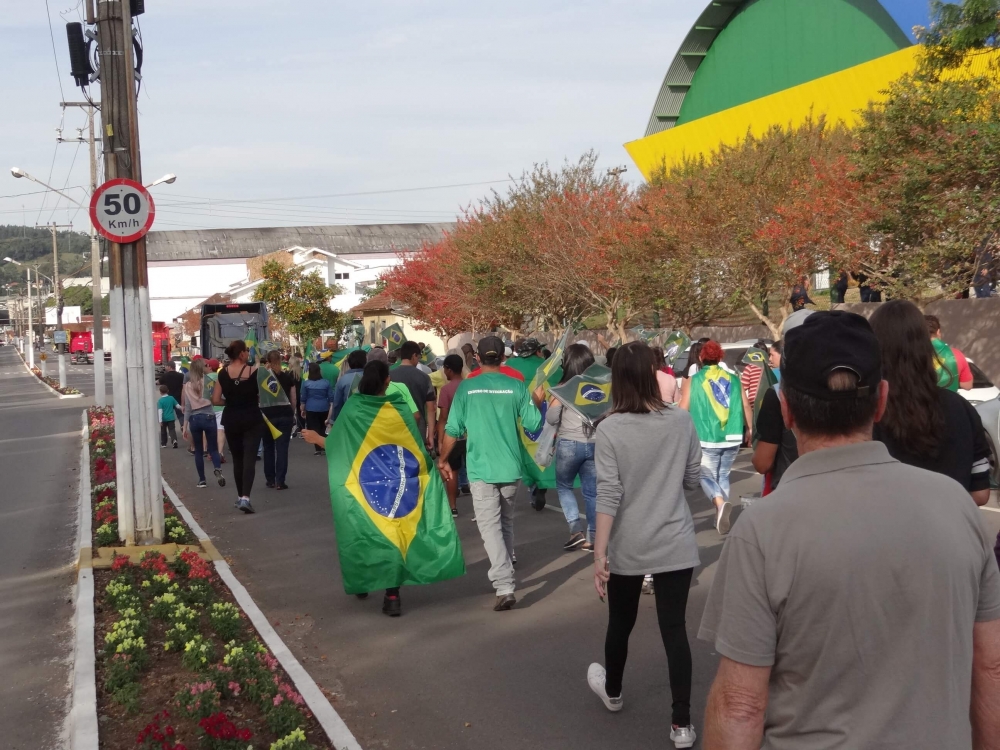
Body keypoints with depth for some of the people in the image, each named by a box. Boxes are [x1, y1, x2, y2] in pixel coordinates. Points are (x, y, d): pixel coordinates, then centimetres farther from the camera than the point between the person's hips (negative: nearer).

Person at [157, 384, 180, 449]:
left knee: (163, 431, 15)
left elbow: (160, 411, -15)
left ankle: (163, 444, 22)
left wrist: (160, 421, -15)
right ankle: (174, 440, -24)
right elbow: (177, 405, 3)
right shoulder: (171, 398, -2)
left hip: (164, 419, -2)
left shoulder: (160, 401, -10)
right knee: (172, 430, 2)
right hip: (171, 418, 2)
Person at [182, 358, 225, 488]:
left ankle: (202, 479, 11)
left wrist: (185, 427, 6)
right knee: (213, 448, 7)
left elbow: (187, 408, 3)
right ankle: (218, 470, -21)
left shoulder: (188, 386, 3)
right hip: (208, 417, -1)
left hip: (194, 419, 2)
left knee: (198, 450, 12)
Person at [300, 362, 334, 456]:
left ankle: (319, 449, -3)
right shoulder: (326, 382, 1)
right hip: (324, 409, 2)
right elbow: (331, 399, 3)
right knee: (322, 429, 17)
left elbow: (303, 399, 4)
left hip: (311, 409, -2)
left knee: (314, 429, 2)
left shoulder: (306, 383, -2)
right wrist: (330, 414, 12)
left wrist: (302, 410, 20)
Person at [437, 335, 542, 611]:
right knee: (506, 521, 22)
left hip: (481, 469, -3)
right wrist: (536, 402, 20)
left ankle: (505, 587, -15)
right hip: (510, 467, 3)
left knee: (490, 527, -3)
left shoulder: (466, 387, -6)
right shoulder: (516, 386, -2)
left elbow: (453, 430, -4)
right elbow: (534, 425, 0)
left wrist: (443, 460, 11)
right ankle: (506, 570, 38)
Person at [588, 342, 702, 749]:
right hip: (675, 543, 1)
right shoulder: (681, 420, -6)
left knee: (621, 623, 19)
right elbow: (692, 480, 4)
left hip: (627, 546, -1)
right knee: (674, 629, 6)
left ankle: (612, 691, 43)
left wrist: (599, 553, -13)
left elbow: (608, 495, -16)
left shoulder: (610, 428, -13)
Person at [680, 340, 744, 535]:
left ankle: (720, 503, -22)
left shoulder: (694, 381, -1)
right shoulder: (733, 379, 6)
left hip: (707, 439, -3)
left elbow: (682, 411, -2)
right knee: (723, 476, 17)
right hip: (732, 438, 3)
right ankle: (722, 517, 17)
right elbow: (745, 405, 6)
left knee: (707, 476, 7)